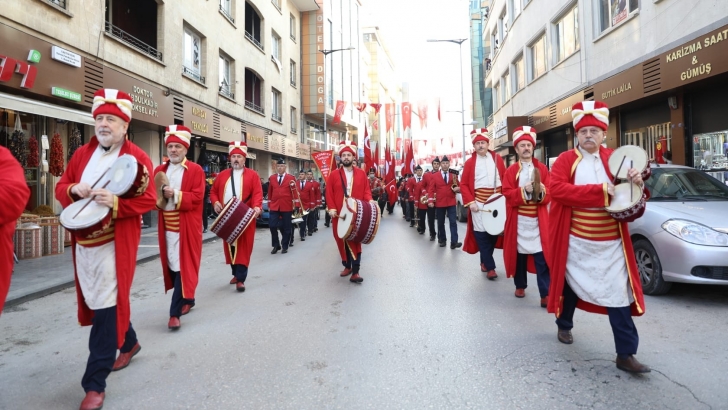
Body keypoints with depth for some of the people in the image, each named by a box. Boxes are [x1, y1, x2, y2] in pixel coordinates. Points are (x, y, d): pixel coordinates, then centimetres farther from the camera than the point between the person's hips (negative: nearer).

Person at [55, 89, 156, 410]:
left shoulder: (137, 157, -6)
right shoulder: (82, 154, 11)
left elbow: (148, 199, -10)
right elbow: (61, 188, 13)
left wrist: (116, 203, -26)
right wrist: (74, 190, -9)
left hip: (115, 244, -6)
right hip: (83, 242, 7)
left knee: (105, 307, -5)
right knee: (97, 301, 18)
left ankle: (95, 384, 5)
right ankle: (128, 343, 42)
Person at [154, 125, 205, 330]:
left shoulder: (196, 170, -3)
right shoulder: (159, 170, 13)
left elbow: (197, 197, -12)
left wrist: (175, 194, -25)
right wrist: (159, 198, -11)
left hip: (187, 226, -5)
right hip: (167, 226, 6)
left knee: (184, 266, -5)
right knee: (172, 265, 12)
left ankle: (175, 312, -1)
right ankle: (187, 299, 32)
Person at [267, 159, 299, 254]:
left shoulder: (291, 178, -1)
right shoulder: (271, 178, 7)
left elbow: (295, 192, -3)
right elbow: (270, 192, 11)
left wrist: (296, 205, -9)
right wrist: (269, 205, 10)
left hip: (287, 207, -2)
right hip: (274, 206, 2)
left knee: (286, 227, 5)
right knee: (273, 226, -3)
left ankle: (285, 246, 19)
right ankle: (276, 245, 13)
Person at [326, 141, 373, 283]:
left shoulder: (361, 174, 8)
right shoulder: (334, 174, 5)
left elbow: (366, 190, 7)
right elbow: (329, 193, 2)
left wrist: (369, 200, -12)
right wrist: (331, 208, -10)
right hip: (339, 214, 1)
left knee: (355, 241, -2)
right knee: (342, 241, 9)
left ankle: (355, 272, -1)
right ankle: (347, 266, 26)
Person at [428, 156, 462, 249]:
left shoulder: (454, 175, 5)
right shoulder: (435, 176, 2)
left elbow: (459, 186, 10)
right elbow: (431, 189, -2)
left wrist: (458, 189, -15)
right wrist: (430, 201, -14)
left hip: (451, 202, 0)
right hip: (440, 203, 0)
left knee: (453, 222, -6)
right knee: (440, 223, 10)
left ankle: (454, 242, -7)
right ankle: (442, 240, 23)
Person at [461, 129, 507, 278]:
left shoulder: (497, 158, 6)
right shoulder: (470, 162, 0)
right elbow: (464, 184, -2)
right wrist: (470, 202, -12)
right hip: (478, 202, -2)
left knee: (494, 231, 9)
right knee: (481, 233, -4)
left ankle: (484, 262, 27)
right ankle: (490, 267, 5)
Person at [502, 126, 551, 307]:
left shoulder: (542, 168, 6)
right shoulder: (511, 170, 4)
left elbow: (549, 194, 1)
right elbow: (508, 194, -7)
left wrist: (541, 191, -20)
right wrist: (523, 191, -22)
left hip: (538, 220, 0)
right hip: (518, 221, 0)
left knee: (542, 257, -5)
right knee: (519, 254, 11)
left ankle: (546, 294, 0)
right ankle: (520, 285, 29)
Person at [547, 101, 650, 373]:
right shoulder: (566, 160, -4)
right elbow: (557, 188, -22)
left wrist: (637, 185, -17)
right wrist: (601, 190, -24)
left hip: (611, 244, 2)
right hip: (575, 242, -1)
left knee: (619, 295, 1)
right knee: (570, 285, 17)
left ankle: (626, 354, 11)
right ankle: (564, 326, 41)